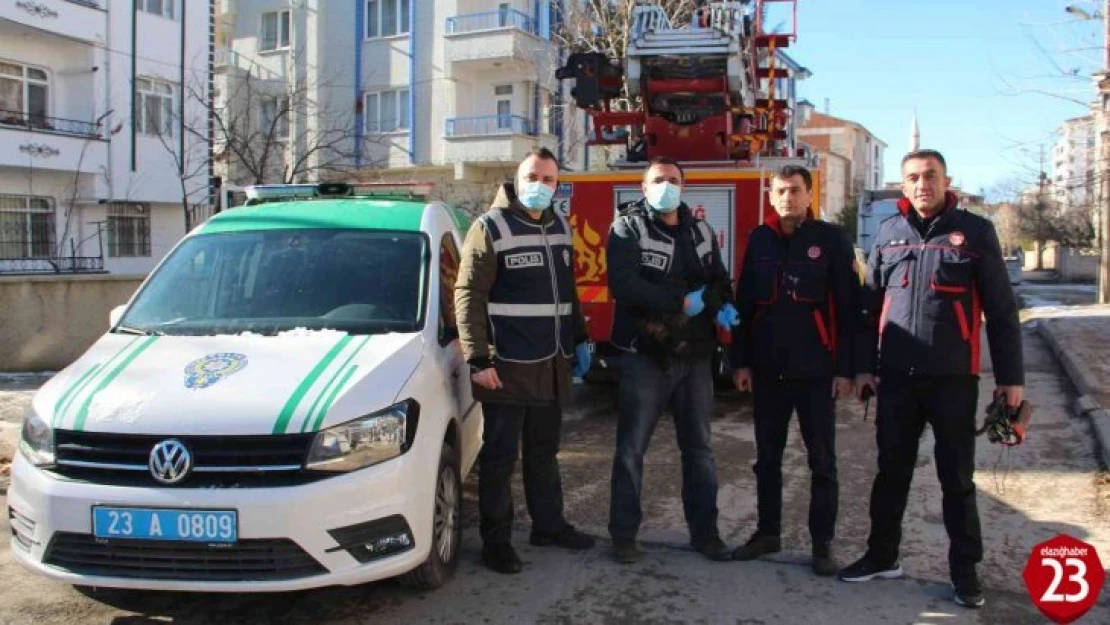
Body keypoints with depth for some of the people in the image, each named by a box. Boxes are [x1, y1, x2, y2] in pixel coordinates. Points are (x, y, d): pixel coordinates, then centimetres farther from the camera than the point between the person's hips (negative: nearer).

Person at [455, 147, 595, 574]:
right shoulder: (491, 228, -8)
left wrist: (579, 341, 19)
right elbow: (468, 296, -12)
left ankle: (548, 525, 31)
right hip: (508, 367, -6)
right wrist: (478, 360, -18)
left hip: (552, 366, 6)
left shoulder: (560, 228, 13)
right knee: (500, 456, 2)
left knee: (544, 452, 18)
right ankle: (496, 541, 13)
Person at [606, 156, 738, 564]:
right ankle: (624, 533, 15)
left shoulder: (701, 232, 12)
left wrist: (723, 306, -6)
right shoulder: (627, 230, -5)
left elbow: (719, 280, 16)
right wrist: (682, 302, -20)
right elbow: (624, 285, -19)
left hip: (695, 356, 5)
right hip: (645, 356, -5)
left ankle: (704, 531, 23)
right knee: (631, 448, 3)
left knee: (698, 447, 12)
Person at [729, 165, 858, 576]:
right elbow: (744, 304, 9)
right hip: (768, 370, 3)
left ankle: (822, 542, 16)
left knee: (821, 461, 5)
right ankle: (768, 532, 25)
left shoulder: (832, 239, -2)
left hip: (816, 371, -3)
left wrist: (846, 369, -9)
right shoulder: (759, 240, 7)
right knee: (767, 457, 12)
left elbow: (849, 307, -4)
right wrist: (741, 361, 4)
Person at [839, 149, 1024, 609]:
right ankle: (882, 555, 26)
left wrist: (1010, 376, -3)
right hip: (897, 376, 3)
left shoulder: (974, 231, -1)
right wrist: (865, 366, 7)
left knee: (957, 477, 7)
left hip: (953, 377, -2)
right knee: (892, 470, 12)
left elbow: (1001, 309, 0)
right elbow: (870, 304, 11)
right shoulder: (889, 233, 7)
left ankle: (964, 570, 20)